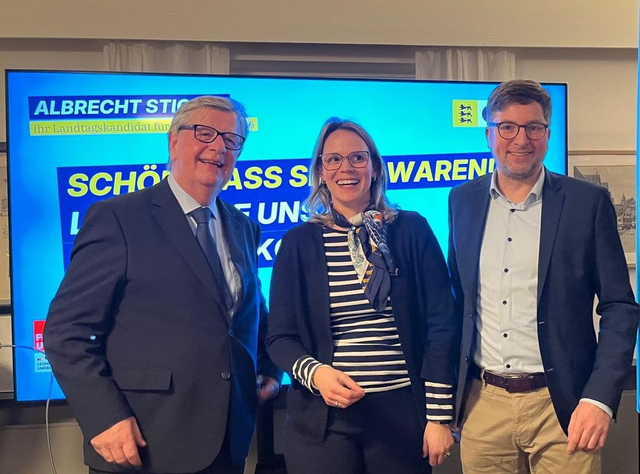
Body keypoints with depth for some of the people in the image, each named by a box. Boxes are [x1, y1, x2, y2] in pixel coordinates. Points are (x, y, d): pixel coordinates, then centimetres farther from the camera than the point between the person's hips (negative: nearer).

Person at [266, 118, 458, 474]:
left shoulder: (413, 231, 0)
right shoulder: (299, 242, 2)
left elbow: (440, 326, -2)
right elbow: (281, 336, 2)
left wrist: (439, 416, -5)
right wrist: (314, 372, -18)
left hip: (401, 412, 0)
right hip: (322, 417, 0)